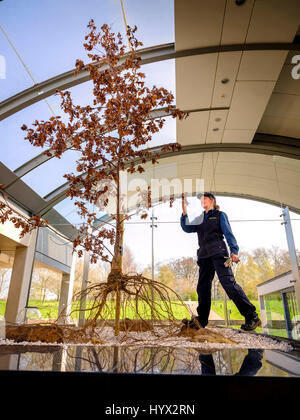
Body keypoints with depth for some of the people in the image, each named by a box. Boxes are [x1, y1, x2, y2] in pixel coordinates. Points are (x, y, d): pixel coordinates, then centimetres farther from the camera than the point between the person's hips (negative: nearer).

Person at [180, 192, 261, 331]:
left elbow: (228, 233, 2)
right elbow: (187, 228, 12)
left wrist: (234, 250, -10)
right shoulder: (199, 219, 24)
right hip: (204, 255, 6)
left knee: (228, 282, -16)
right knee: (203, 286, 0)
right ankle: (201, 320, 3)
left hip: (218, 252, -5)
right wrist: (184, 213, 1)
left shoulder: (220, 215, 11)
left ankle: (251, 316, -11)